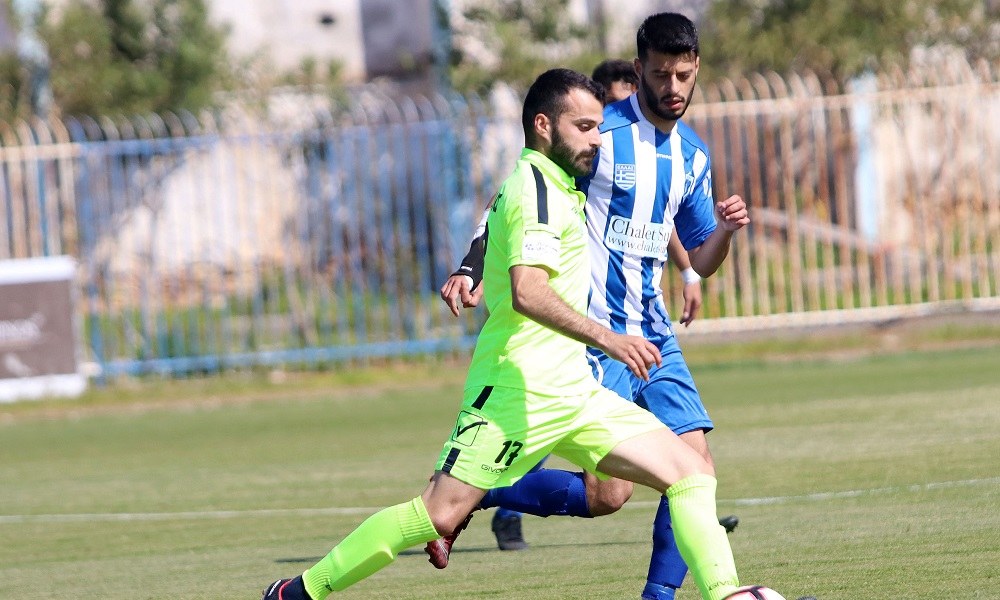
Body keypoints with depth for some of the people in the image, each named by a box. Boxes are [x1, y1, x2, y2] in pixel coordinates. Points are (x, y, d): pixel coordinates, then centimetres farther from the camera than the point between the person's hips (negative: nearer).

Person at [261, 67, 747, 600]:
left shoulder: (548, 187, 20)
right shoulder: (535, 188, -11)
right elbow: (527, 292, -26)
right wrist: (605, 338, -34)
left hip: (571, 393, 10)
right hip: (521, 389, -10)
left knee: (691, 470, -1)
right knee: (442, 512, -13)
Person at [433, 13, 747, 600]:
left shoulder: (694, 156, 12)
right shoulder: (600, 133, -10)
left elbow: (701, 261, 19)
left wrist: (725, 230, -4)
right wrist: (470, 270, -21)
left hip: (652, 332, 7)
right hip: (593, 332, -7)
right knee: (607, 493, -13)